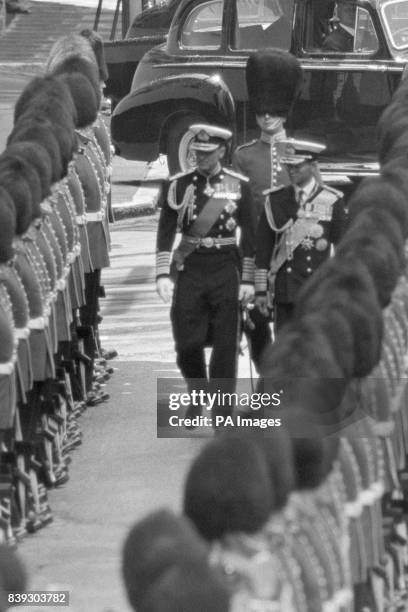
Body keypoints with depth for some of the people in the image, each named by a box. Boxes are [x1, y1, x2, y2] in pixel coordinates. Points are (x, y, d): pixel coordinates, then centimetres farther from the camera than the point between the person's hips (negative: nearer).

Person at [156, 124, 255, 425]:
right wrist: (163, 274, -7)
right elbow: (166, 231, 2)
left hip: (225, 267, -1)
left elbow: (250, 234, 3)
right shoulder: (180, 185, 2)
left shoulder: (238, 186, 0)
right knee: (187, 342, 0)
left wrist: (248, 279, -1)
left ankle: (223, 410, 7)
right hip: (190, 266, 1)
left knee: (225, 344, 0)